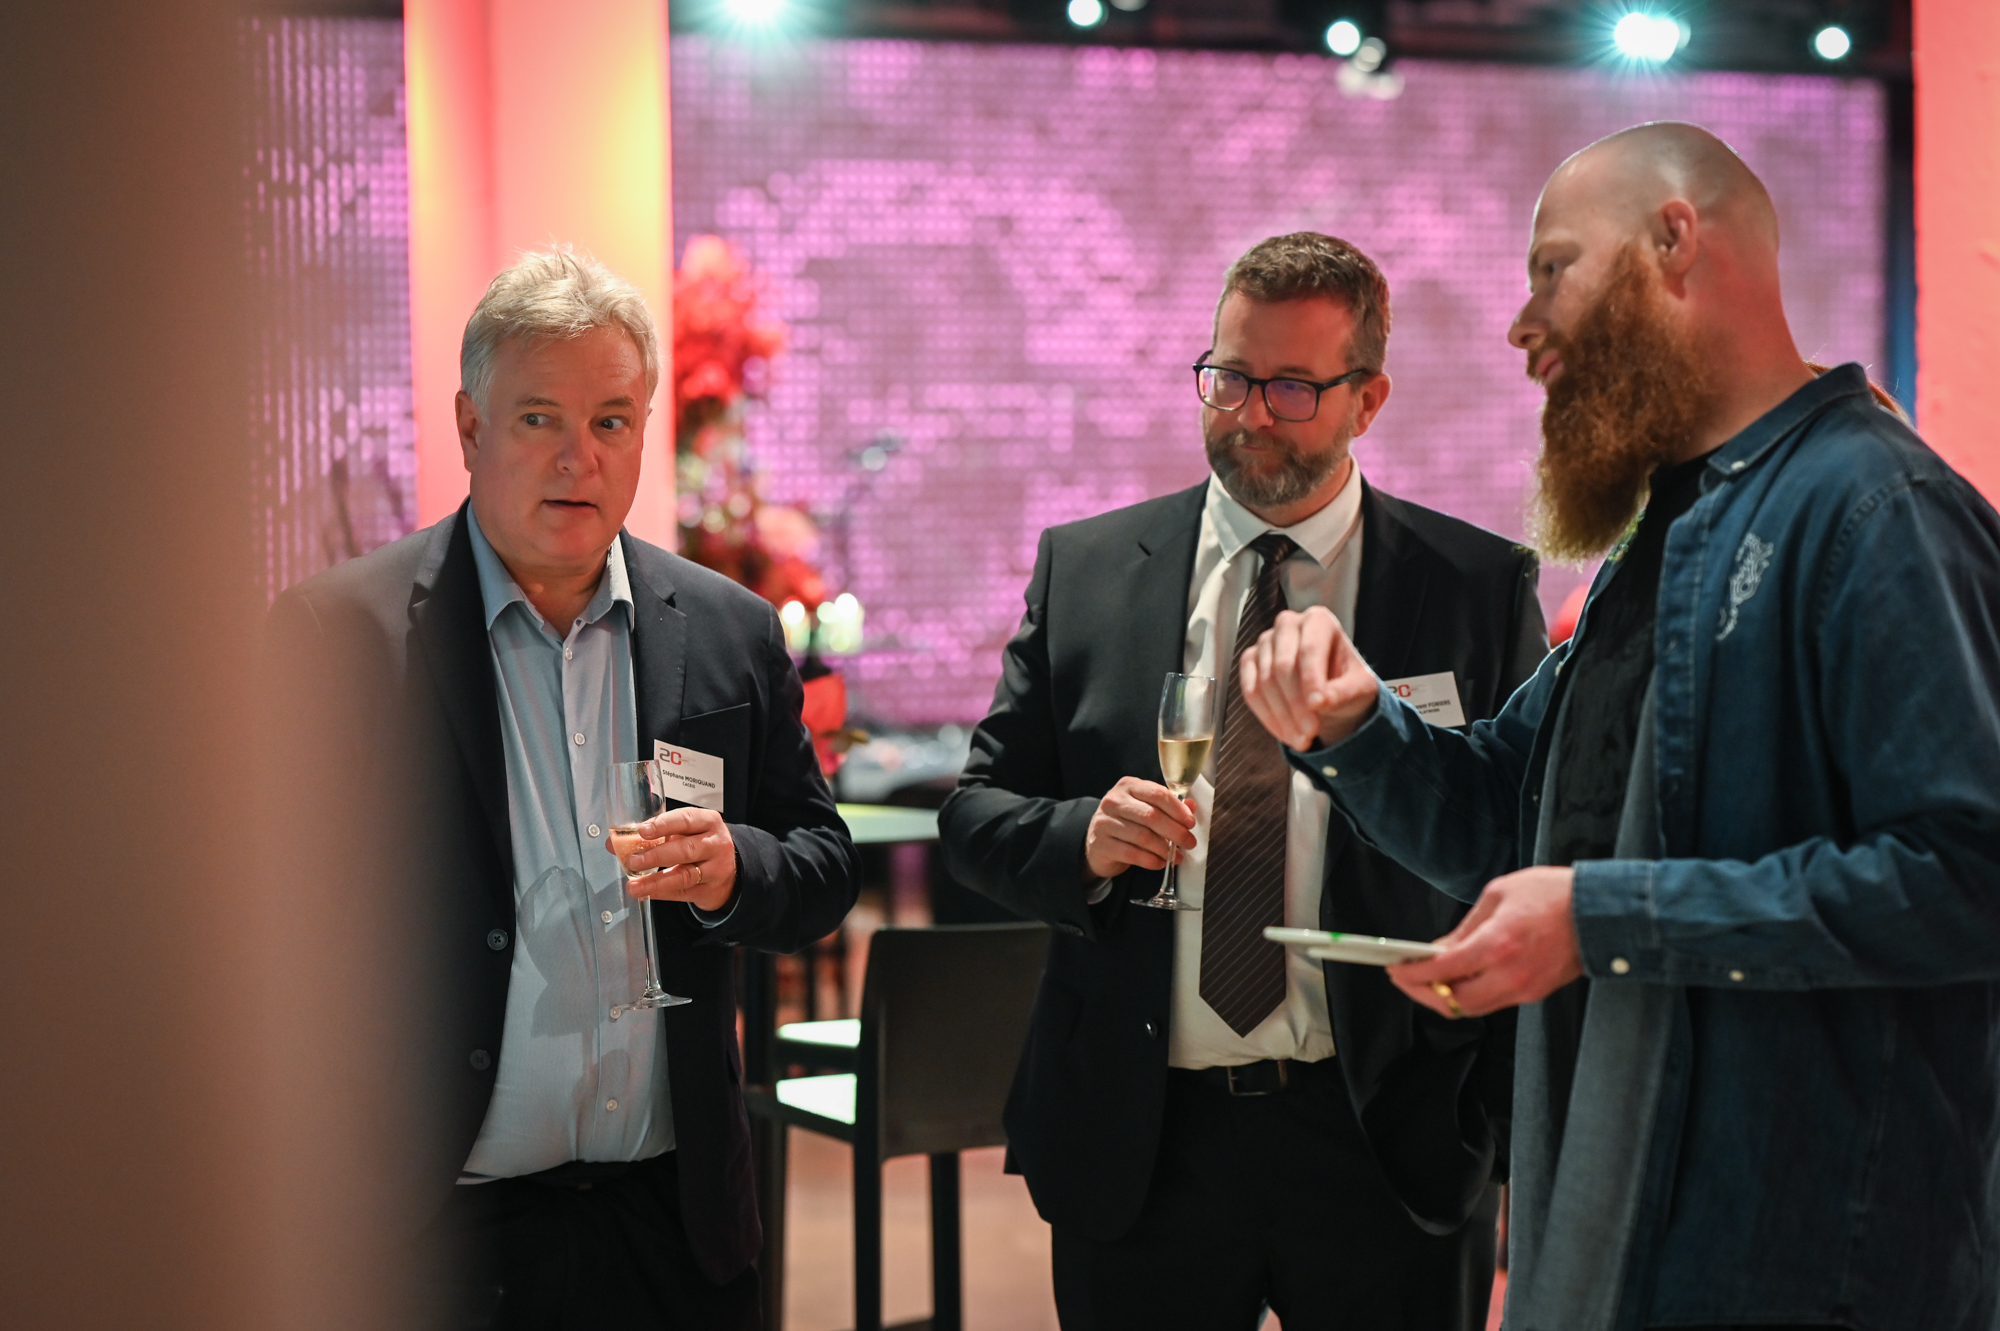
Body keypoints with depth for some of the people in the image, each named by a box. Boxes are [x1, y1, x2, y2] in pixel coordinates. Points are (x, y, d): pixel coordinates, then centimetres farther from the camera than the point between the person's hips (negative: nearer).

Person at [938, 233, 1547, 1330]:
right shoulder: (1083, 569, 7)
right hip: (1140, 1149, 2)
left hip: (1390, 1155, -1)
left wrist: (1524, 1131, -7)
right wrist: (1084, 840, -14)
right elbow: (976, 814, 8)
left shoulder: (1482, 589, 2)